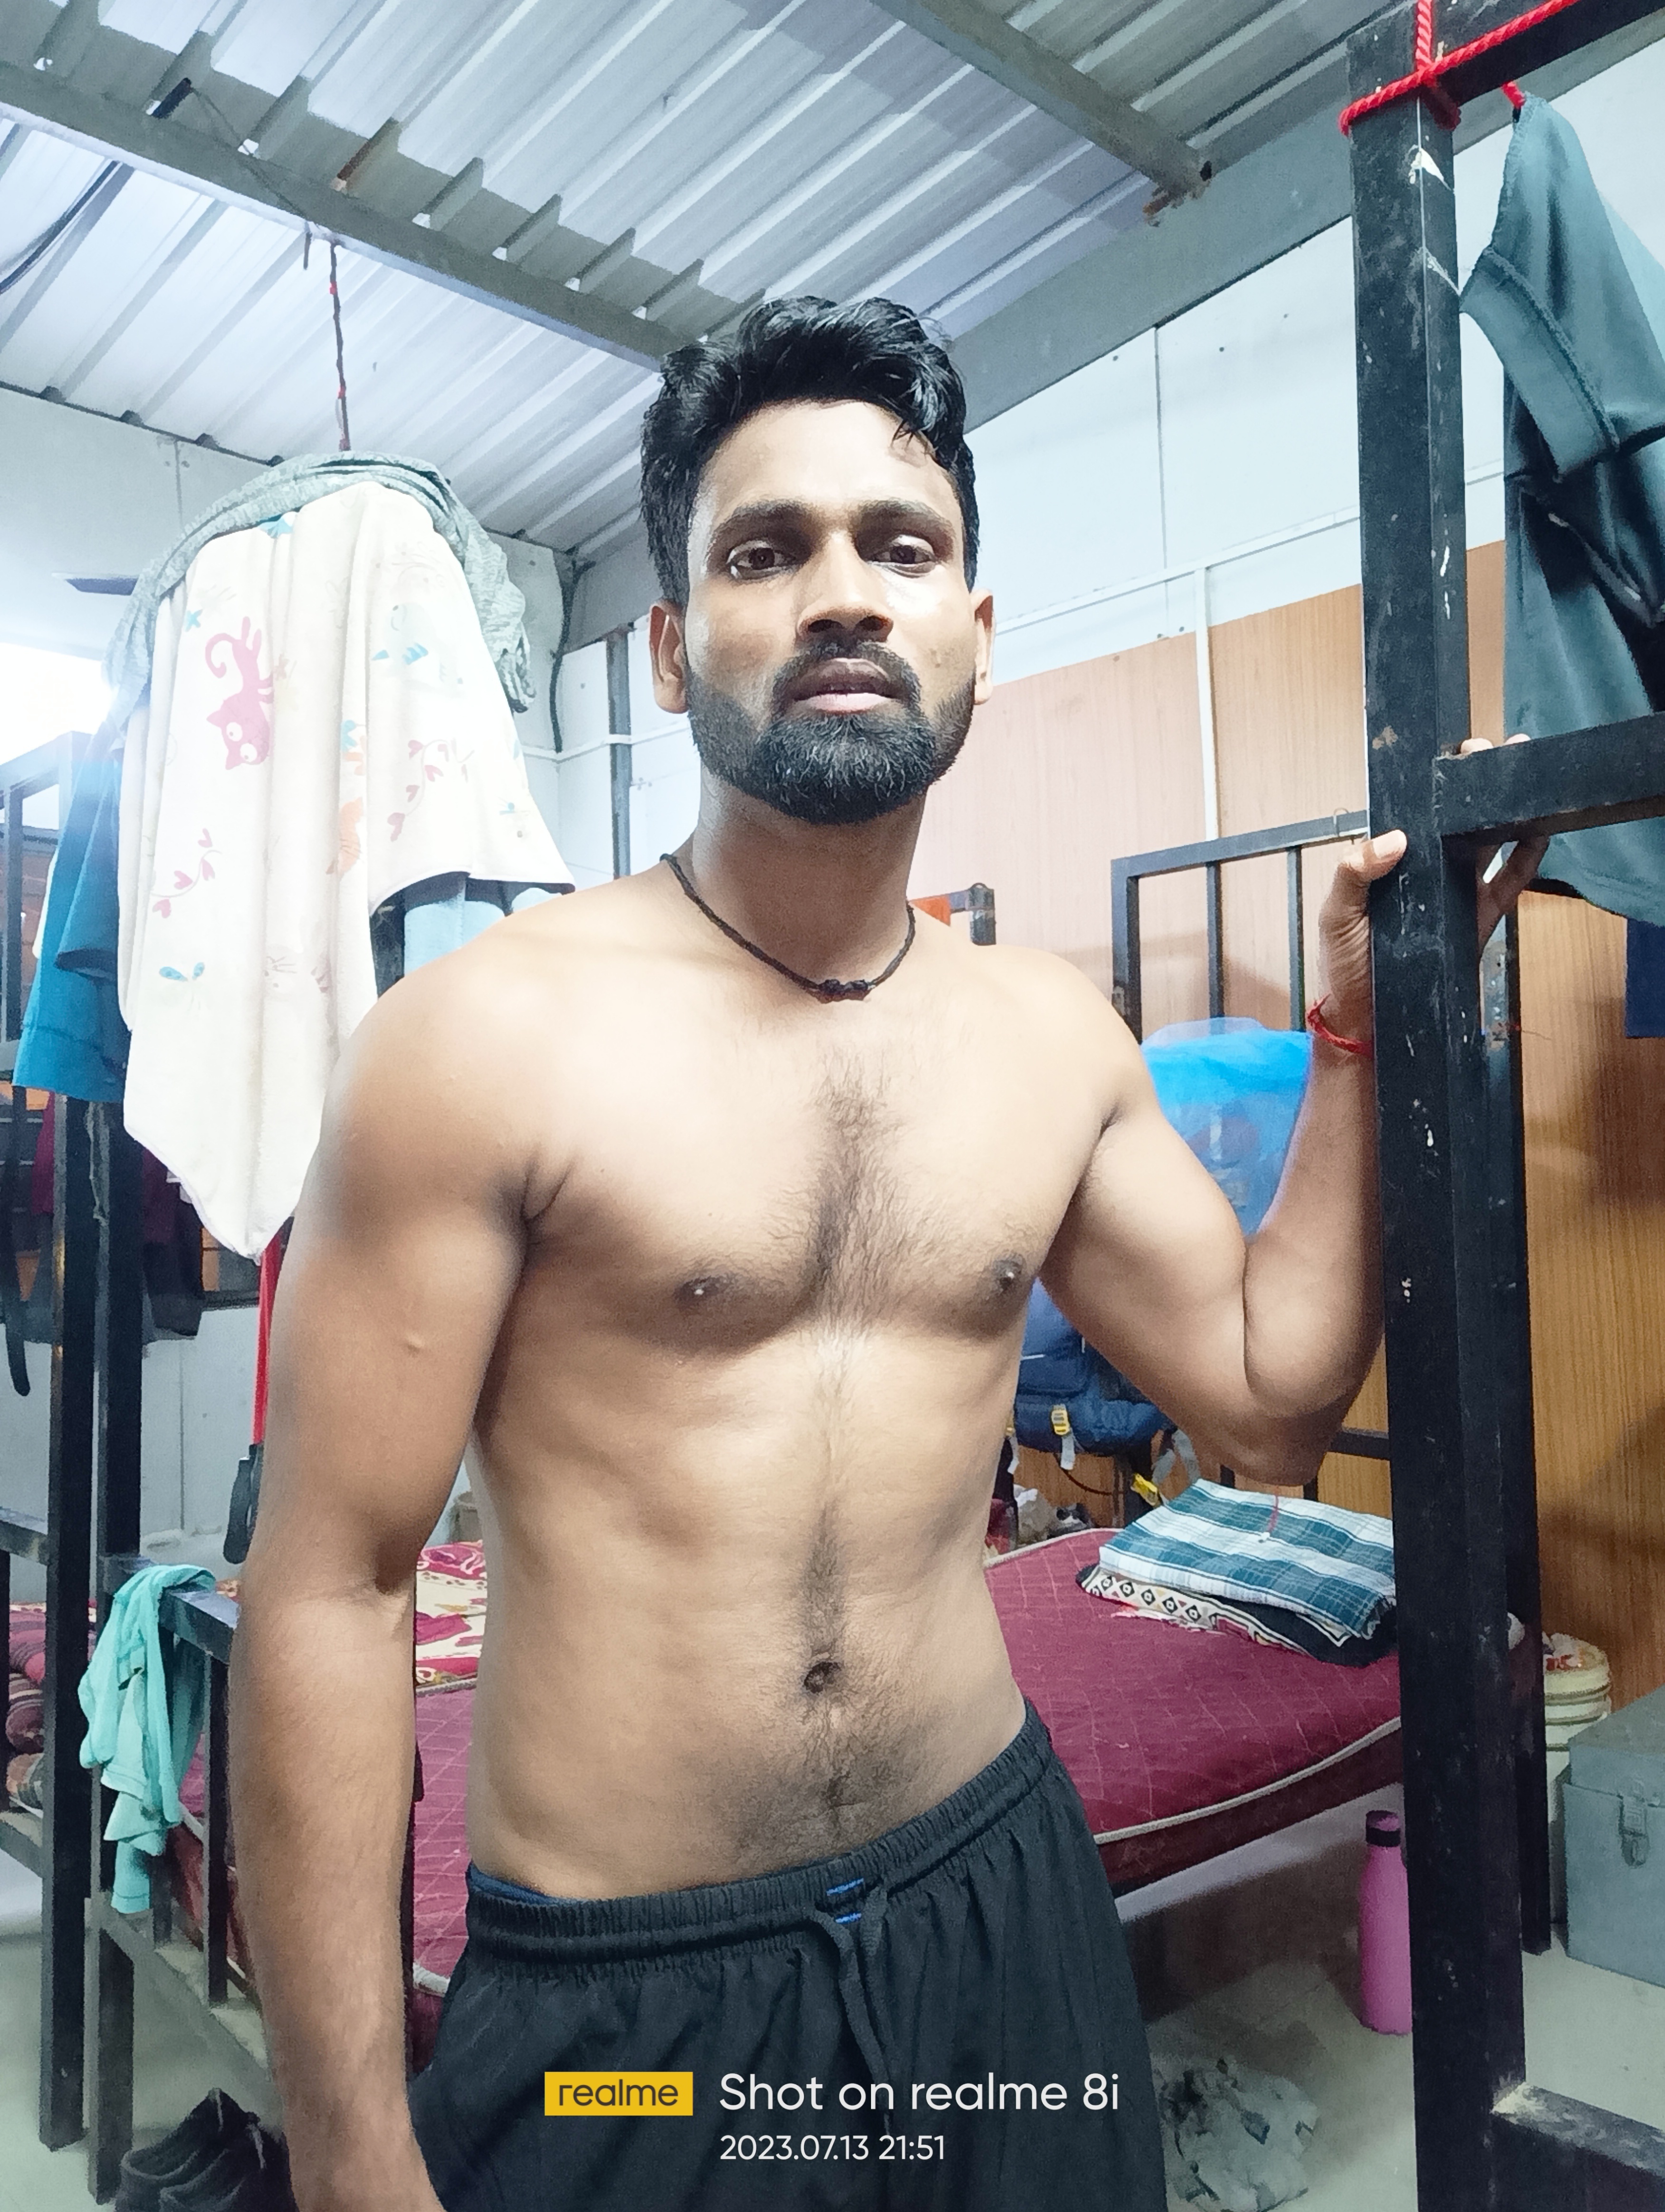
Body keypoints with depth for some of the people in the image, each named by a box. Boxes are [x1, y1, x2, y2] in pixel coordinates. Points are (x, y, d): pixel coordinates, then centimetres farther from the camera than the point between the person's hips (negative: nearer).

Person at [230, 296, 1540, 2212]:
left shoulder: (1056, 1036, -1)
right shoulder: (485, 1035, -16)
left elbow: (1267, 1400, 6)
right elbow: (325, 1590, -14)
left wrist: (1358, 1020, 2)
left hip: (1002, 1899, 5)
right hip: (615, 1994, -3)